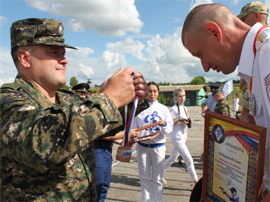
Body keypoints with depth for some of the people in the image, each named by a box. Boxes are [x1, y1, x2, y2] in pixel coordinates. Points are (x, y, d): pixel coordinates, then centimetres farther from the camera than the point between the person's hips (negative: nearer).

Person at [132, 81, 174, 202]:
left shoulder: (163, 108, 5)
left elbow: (169, 129, 0)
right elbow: (134, 127, 5)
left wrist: (164, 124, -20)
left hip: (158, 146, 0)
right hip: (142, 146, 1)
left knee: (157, 177, 6)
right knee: (144, 177, 10)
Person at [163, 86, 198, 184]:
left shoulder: (185, 108, 11)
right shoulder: (173, 109, -13)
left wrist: (188, 121, -1)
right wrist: (179, 120, -22)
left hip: (183, 136, 8)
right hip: (177, 137, -8)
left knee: (172, 158, 17)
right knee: (189, 159, -7)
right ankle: (196, 181, 4)